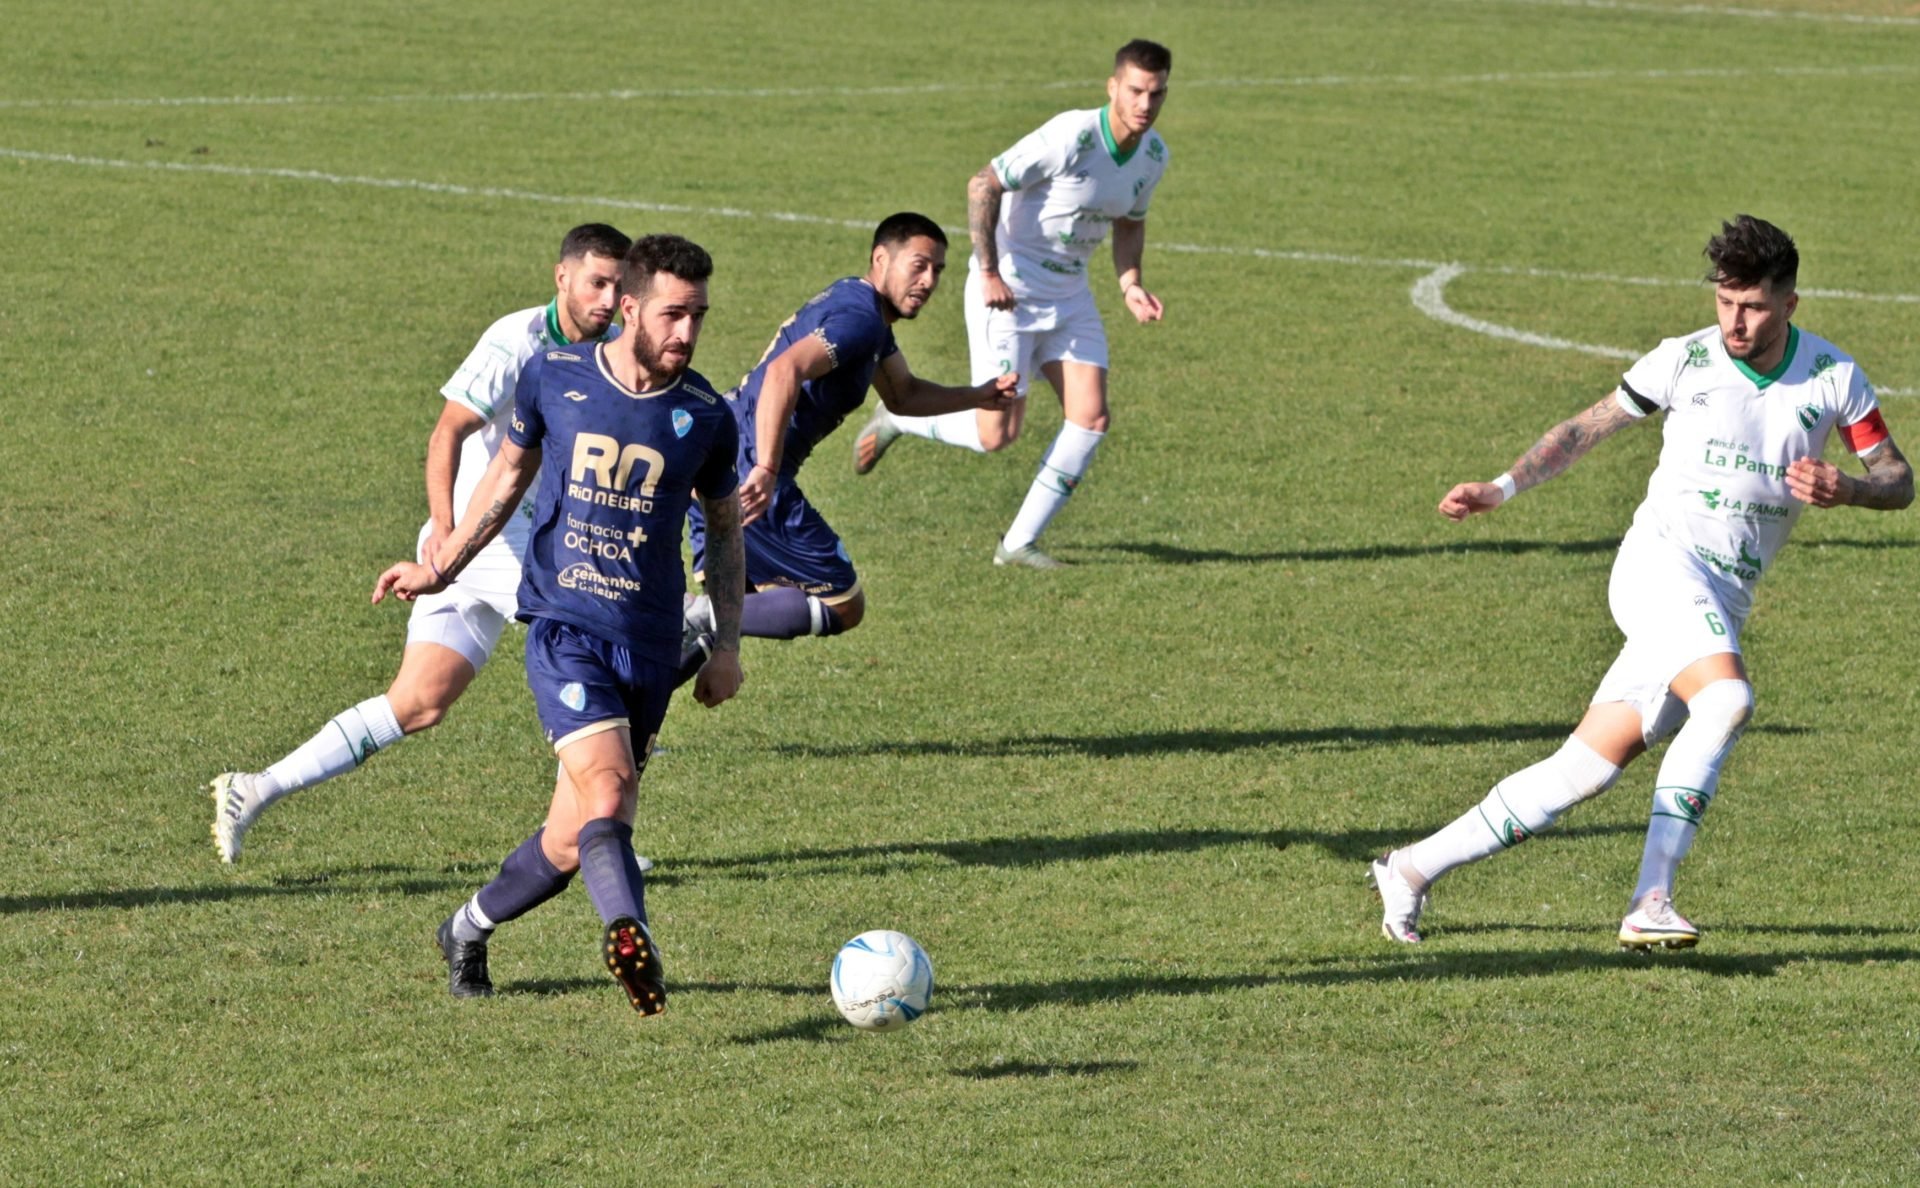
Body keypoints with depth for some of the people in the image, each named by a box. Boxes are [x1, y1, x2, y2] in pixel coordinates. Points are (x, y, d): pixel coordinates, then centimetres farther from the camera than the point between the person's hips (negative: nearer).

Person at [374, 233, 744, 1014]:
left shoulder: (706, 418, 1)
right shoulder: (554, 379, -1)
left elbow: (724, 526, 16)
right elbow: (511, 473, 17)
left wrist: (726, 645, 11)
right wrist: (443, 567, 20)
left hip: (650, 648, 2)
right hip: (564, 627, -2)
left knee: (573, 841, 7)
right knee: (604, 783, -27)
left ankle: (468, 930, 34)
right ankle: (631, 940, -47)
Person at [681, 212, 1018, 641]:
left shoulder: (864, 311, 18)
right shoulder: (859, 319, -15)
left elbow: (902, 395, 32)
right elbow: (784, 372, -31)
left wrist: (978, 397, 20)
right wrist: (766, 471, -36)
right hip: (746, 469, -10)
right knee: (842, 606, -2)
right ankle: (701, 619, -15)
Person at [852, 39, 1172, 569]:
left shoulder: (1154, 155, 0)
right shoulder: (1070, 137, -24)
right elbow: (983, 185, -20)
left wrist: (1130, 285, 0)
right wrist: (989, 272, -21)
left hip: (1069, 293, 7)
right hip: (1009, 289, -7)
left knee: (1091, 418, -6)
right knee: (996, 434, -9)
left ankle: (1019, 543, 4)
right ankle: (893, 422, 20)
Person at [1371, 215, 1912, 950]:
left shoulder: (1834, 378, 3)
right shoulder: (1684, 362, -2)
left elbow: (1899, 482, 7)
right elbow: (1588, 429, 10)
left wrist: (1843, 489, -15)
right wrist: (1502, 488, 1)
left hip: (1724, 606, 4)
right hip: (1662, 560, -3)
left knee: (1591, 766, -3)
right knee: (1726, 696, -33)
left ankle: (1413, 870, 6)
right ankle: (1651, 903, -34)